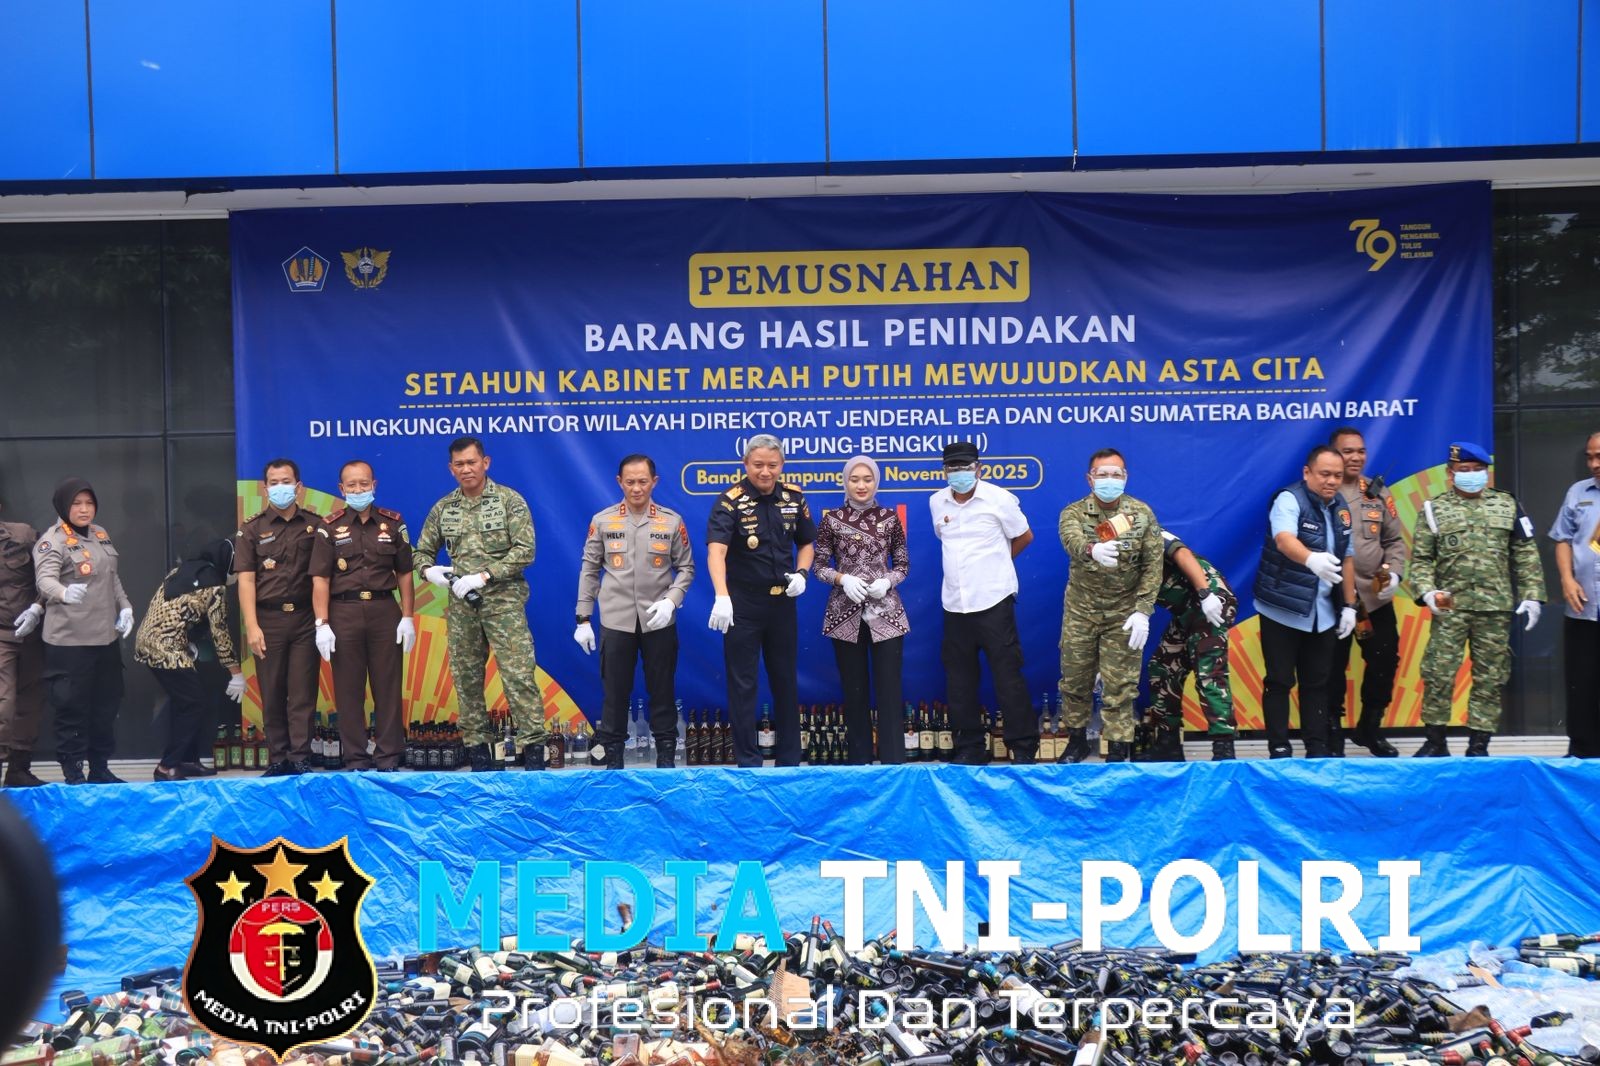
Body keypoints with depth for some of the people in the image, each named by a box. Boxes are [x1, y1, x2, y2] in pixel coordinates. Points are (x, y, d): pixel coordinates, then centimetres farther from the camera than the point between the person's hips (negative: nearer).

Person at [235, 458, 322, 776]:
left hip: (305, 619, 0)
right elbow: (246, 579, 1)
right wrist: (251, 626, -7)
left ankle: (301, 759, 2)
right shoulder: (251, 529, 7)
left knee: (303, 694, -1)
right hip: (268, 619, 0)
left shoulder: (314, 524, 8)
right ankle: (277, 760, 10)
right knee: (272, 695, 4)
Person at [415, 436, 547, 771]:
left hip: (504, 602, -4)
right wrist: (428, 570, -6)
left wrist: (483, 576, -17)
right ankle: (477, 751, 15)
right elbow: (421, 552, 17)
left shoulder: (509, 501, -2)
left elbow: (524, 551, -10)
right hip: (461, 605, 4)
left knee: (518, 676, -9)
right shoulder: (442, 509, 10)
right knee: (466, 679, 6)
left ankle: (533, 748, -6)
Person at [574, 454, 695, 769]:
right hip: (616, 620, 0)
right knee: (614, 691, 6)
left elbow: (686, 567, 6)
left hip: (658, 621, 0)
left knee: (662, 690, 7)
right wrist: (583, 618, 3)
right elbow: (589, 570, 6)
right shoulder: (602, 521, 2)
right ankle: (613, 757, 16)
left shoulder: (672, 521, 2)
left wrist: (671, 600, -10)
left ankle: (666, 755, 18)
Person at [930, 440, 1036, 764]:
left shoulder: (999, 499, -6)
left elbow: (1024, 536, 7)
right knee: (959, 680, 9)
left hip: (993, 601, -4)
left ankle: (1024, 746, 8)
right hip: (954, 604, 4)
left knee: (1008, 676, -1)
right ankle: (969, 747, 20)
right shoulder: (936, 502, 6)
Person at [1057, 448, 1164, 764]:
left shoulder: (1143, 514, -3)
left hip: (1123, 614, -1)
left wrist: (1142, 611, -13)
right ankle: (1077, 740, 29)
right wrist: (1093, 549, -53)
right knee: (1075, 678, 10)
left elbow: (1153, 565, -5)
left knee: (1120, 685, 0)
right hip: (1080, 611, 1)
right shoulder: (1073, 512, -6)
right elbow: (1072, 540, -30)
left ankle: (1118, 751, 11)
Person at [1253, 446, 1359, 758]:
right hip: (1282, 610, -6)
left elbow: (1346, 559, 14)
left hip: (1323, 613, 6)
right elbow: (1284, 539, -35)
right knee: (1279, 681, 1)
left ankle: (1318, 748, 18)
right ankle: (1279, 749, 8)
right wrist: (1312, 559, -54)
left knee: (1317, 683, 11)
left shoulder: (1341, 509, 8)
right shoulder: (1289, 500, -14)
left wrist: (1349, 605, 10)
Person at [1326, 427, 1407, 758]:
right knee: (1333, 666, 2)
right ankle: (1332, 733, 16)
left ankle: (1370, 728, 27)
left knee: (1385, 660, 9)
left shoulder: (1378, 492, 11)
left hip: (1376, 596, 5)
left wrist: (1394, 573, -3)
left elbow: (1395, 539, 13)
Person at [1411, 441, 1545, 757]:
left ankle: (1479, 745, 13)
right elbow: (1421, 558, 3)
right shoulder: (1435, 509, 5)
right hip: (1449, 607, -1)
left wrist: (1532, 596, 2)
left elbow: (1526, 556, 9)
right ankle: (1435, 741, 8)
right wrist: (1426, 591, -13)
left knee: (1490, 678, 5)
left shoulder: (1508, 505, 10)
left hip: (1495, 608, 2)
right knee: (1438, 674, -5)